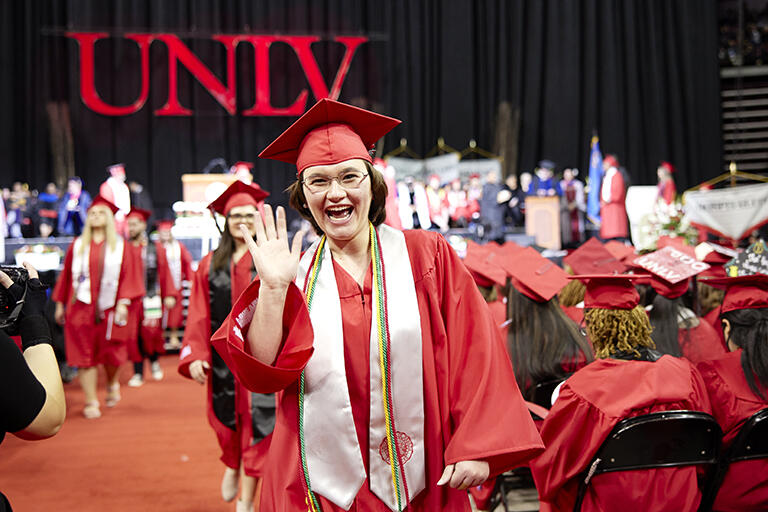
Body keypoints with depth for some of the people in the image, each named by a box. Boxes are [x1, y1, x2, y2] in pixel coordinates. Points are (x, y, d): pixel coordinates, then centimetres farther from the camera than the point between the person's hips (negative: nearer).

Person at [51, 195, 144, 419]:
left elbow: (128, 275, -1)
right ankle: (91, 402, 6)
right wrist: (60, 303, 10)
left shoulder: (120, 246, 4)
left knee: (109, 352, 6)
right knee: (85, 354, 0)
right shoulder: (78, 245, 8)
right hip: (81, 306, 1)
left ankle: (112, 383, 37)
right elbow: (67, 275, 11)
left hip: (108, 308, -1)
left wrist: (123, 302, -11)